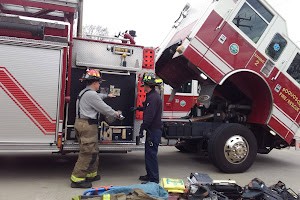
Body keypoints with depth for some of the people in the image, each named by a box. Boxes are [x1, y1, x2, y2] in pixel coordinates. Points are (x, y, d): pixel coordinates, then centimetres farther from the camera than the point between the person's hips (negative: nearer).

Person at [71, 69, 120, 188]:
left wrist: (107, 95, 52)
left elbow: (97, 97, 38)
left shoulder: (84, 92, 17)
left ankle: (91, 175, 28)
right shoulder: (91, 94, -16)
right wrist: (115, 114, 4)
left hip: (80, 123, 11)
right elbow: (104, 108, -13)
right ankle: (77, 179, 0)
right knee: (88, 153, -5)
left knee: (93, 151, 18)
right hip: (88, 126, -11)